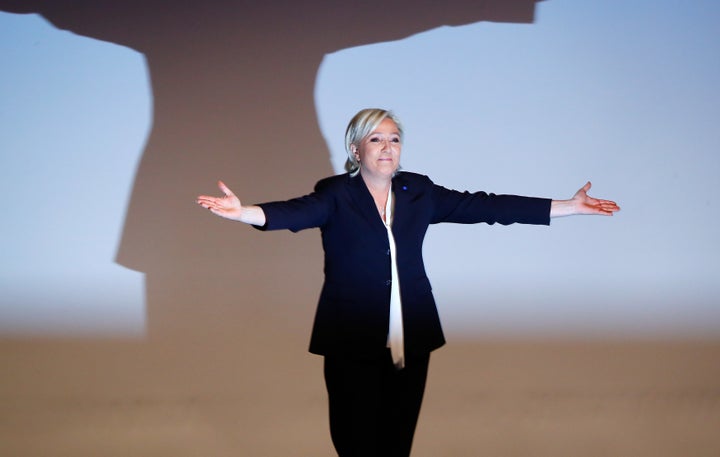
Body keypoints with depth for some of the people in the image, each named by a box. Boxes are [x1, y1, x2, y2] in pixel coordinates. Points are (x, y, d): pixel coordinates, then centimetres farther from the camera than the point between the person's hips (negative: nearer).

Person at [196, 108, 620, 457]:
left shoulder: (419, 192, 7)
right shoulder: (336, 195, -4)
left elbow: (482, 206, 5)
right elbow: (299, 212, -22)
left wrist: (568, 206, 1)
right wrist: (244, 213, -44)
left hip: (410, 339, 4)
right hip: (353, 342, -3)